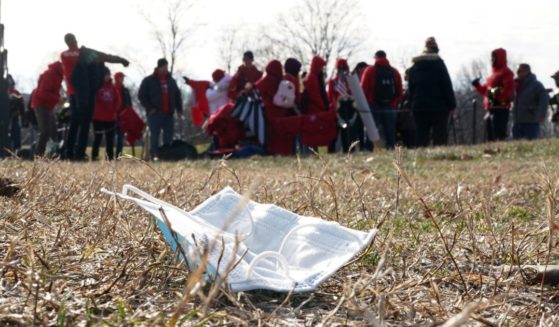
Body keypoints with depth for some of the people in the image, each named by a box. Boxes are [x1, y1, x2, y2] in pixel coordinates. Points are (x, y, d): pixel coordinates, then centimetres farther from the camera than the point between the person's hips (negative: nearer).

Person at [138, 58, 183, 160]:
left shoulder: (171, 81, 17)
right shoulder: (148, 81, 2)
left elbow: (178, 96, 20)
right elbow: (141, 95, 0)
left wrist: (179, 110, 11)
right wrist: (149, 108, -8)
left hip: (168, 114, 5)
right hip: (155, 113, -5)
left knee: (169, 136, 3)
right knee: (155, 135, -5)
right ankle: (154, 155, -3)